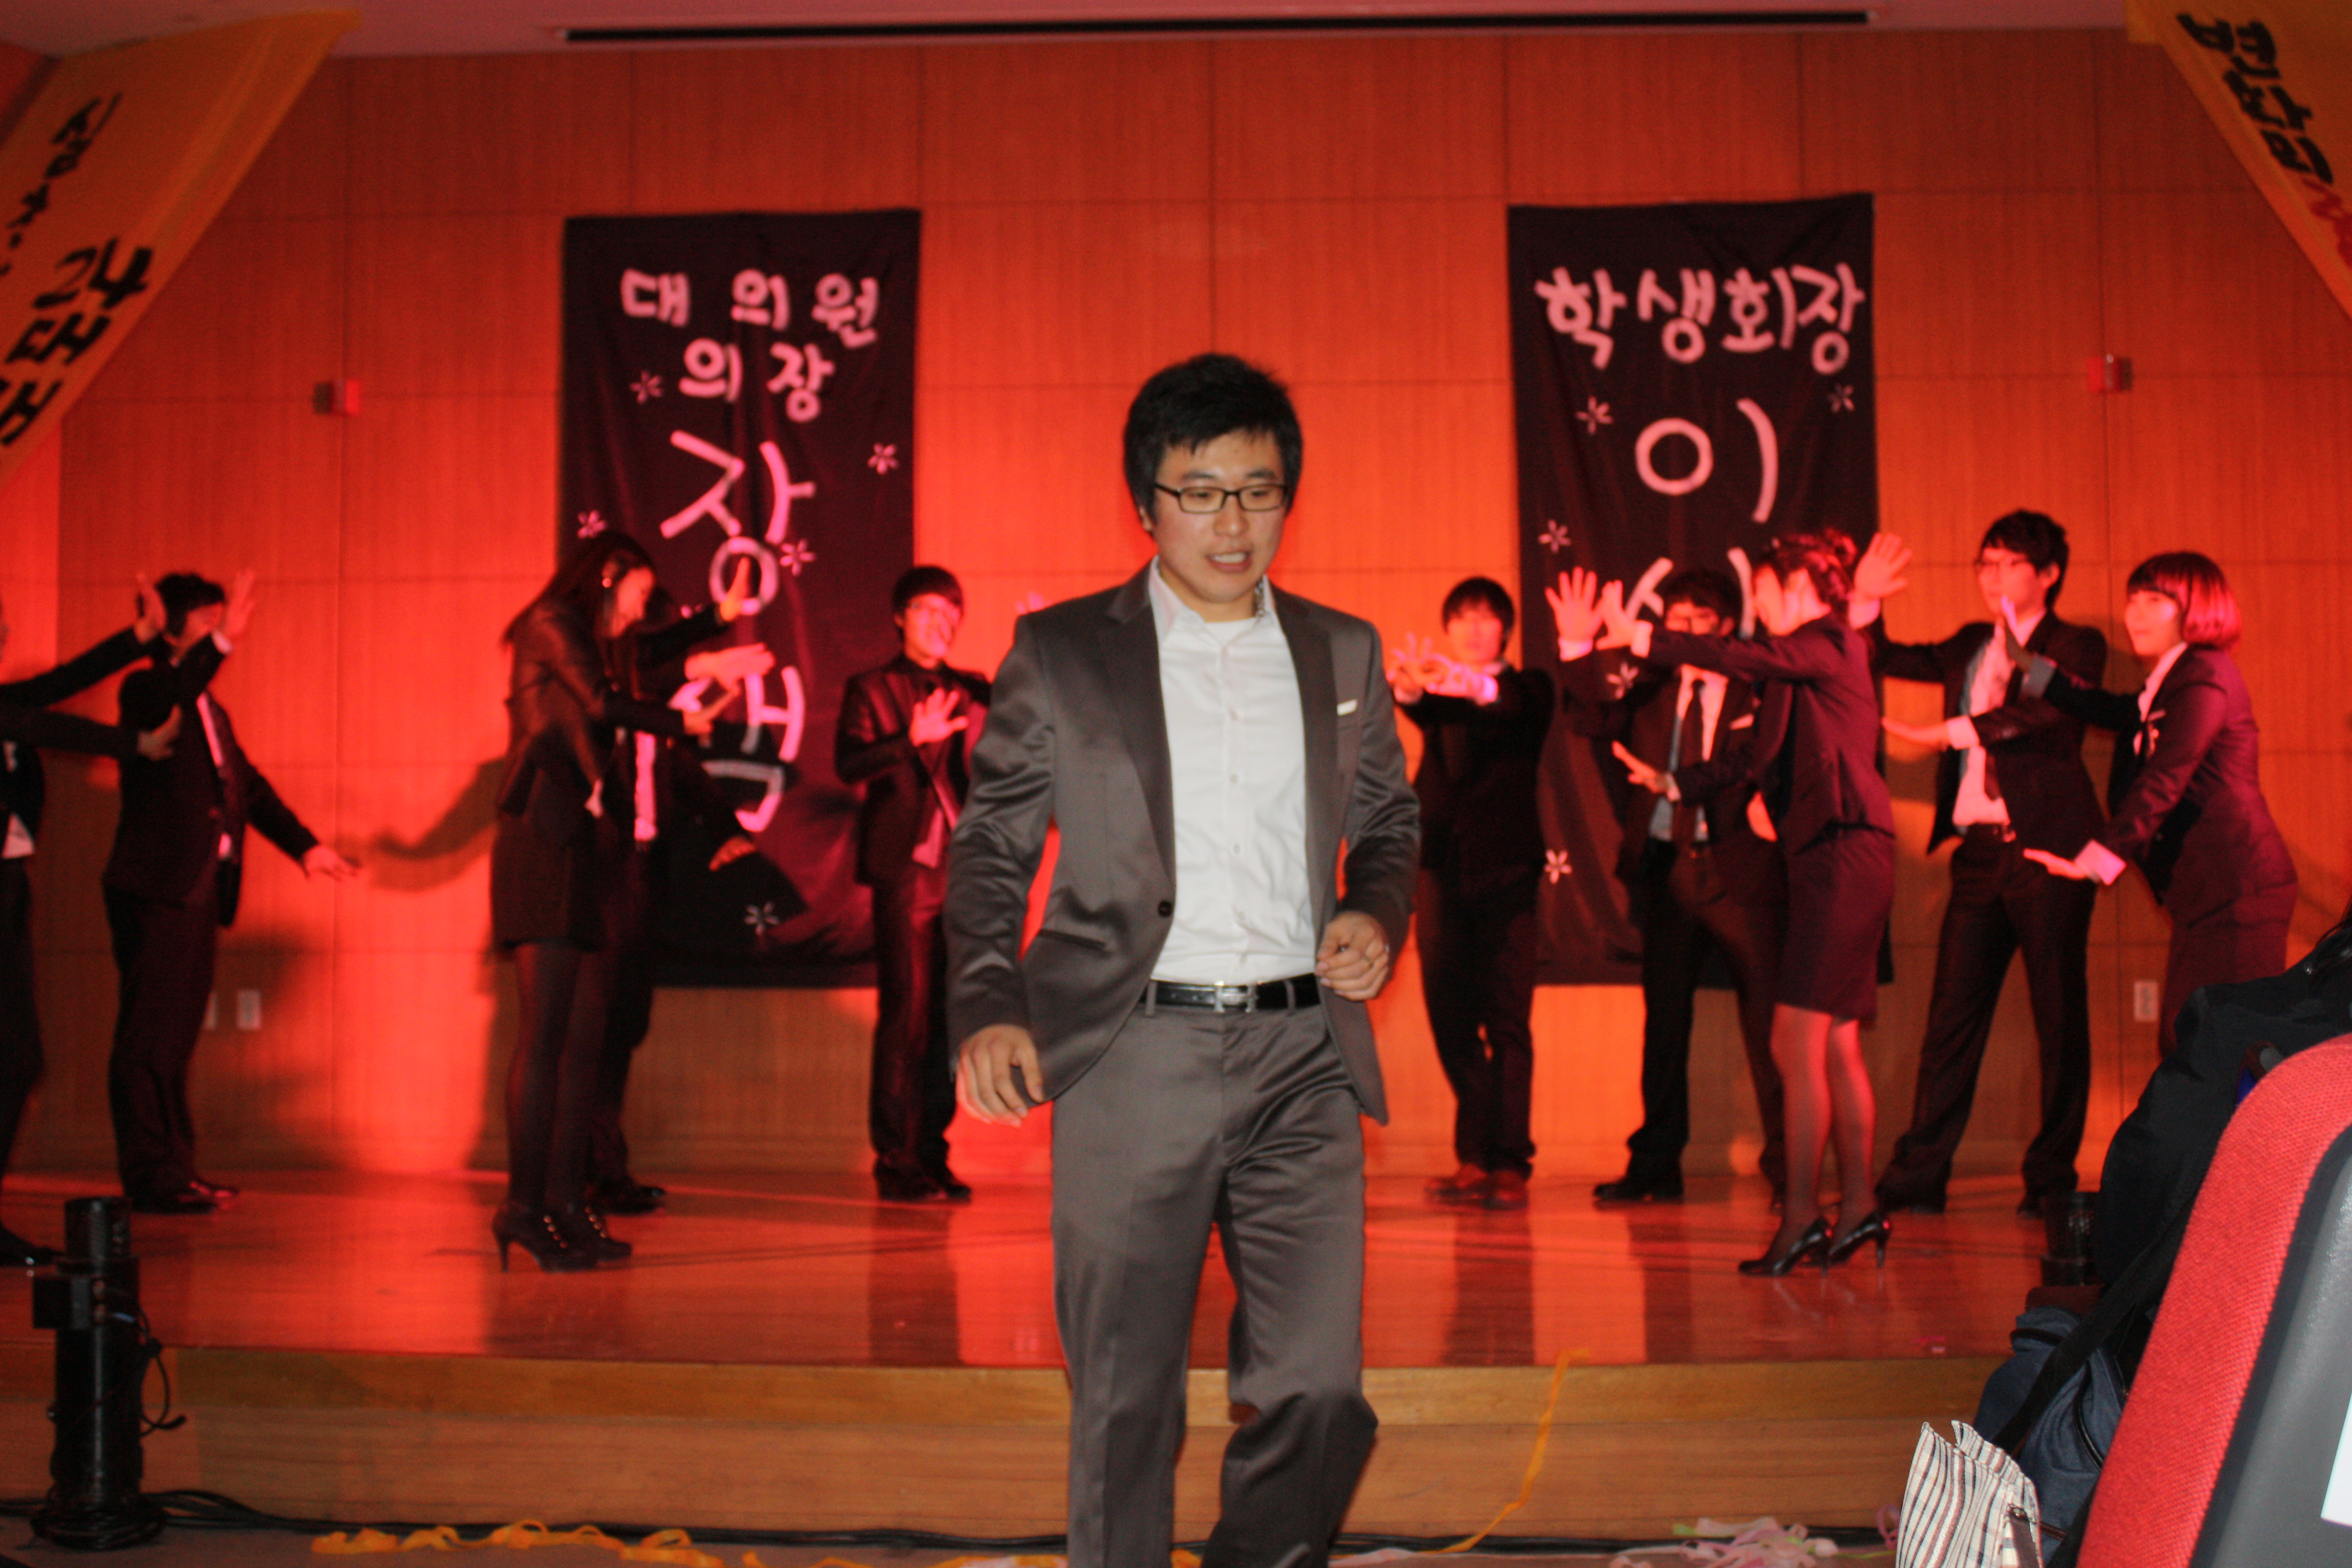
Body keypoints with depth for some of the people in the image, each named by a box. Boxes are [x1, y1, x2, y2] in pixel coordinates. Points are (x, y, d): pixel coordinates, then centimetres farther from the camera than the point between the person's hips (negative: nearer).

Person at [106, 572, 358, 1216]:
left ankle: (174, 1168, 18)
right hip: (157, 889, -8)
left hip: (202, 888, 9)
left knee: (177, 1034, 12)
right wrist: (222, 642, -38)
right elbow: (166, 701, -29)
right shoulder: (146, 689, -3)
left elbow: (248, 786, 20)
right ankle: (150, 1174, -3)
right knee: (149, 1032, -6)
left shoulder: (211, 709, 21)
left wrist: (305, 844, 9)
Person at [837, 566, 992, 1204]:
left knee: (950, 1018, 5)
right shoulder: (871, 690, 6)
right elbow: (849, 764, -9)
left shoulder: (971, 692, 18)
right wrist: (911, 739, -23)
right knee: (906, 1014, -7)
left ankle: (931, 1157, 13)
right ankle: (896, 1163, 0)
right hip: (906, 869, -4)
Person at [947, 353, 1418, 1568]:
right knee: (1124, 1397, 5)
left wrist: (1377, 916, 0)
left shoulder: (1343, 653, 12)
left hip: (1301, 1055, 2)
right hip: (1132, 1057, -2)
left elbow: (1389, 824, 22)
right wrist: (988, 1008, -8)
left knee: (1318, 1386, 1)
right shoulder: (1061, 652, 4)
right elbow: (989, 844, 6)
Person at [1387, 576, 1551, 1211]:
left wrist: (1478, 687, -38)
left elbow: (1516, 708, -15)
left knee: (1507, 1022, -5)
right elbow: (1418, 706, -8)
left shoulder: (1526, 689, 10)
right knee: (1451, 1021, 3)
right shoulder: (1437, 692, 17)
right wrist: (1408, 686, -33)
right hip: (1441, 866, 3)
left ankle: (1508, 1163, -1)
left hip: (1504, 868, -3)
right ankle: (1475, 1159, 13)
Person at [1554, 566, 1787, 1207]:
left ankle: (1787, 1165, 7)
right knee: (1664, 1017, 9)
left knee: (1767, 1015, -2)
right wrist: (1579, 651, -17)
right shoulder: (1652, 687, 11)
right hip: (1666, 866, 3)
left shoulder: (1757, 690, 3)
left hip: (1739, 867, -3)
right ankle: (1656, 1164, 17)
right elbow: (1595, 721, -2)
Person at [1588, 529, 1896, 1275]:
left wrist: (1642, 637, -24)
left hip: (1843, 854, -9)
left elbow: (1746, 658, -24)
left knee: (1798, 1042, -10)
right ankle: (1857, 1207, 15)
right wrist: (1672, 782, 32)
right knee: (1835, 1043, 10)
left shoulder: (1832, 643, -6)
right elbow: (1758, 755, 25)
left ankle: (1801, 1215, -7)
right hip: (1824, 858, 9)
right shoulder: (1802, 662, 19)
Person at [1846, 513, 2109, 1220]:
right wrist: (1865, 602, 9)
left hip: (2047, 848, -5)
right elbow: (1886, 660, 26)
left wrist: (1947, 733, -21)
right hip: (1979, 850, 5)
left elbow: (2048, 711, -17)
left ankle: (2052, 1178, 9)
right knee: (1952, 1011, 3)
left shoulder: (2077, 645, 1)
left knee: (2060, 1017, 1)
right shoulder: (1970, 646, 19)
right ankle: (1918, 1175, 5)